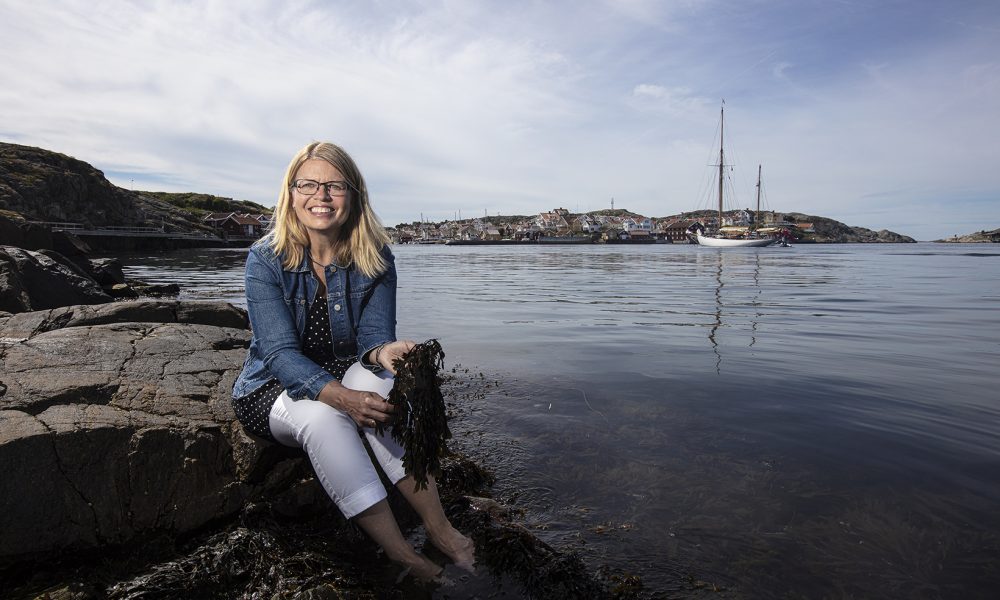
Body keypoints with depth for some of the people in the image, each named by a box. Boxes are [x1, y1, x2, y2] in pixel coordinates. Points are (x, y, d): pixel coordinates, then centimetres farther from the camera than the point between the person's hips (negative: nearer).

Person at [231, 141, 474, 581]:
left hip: (346, 379, 2)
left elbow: (374, 333, -16)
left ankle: (439, 528, -29)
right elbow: (281, 354, -25)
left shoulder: (375, 258, -10)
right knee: (322, 417, -35)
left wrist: (383, 353, -44)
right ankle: (405, 559, -33)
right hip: (272, 390, -1)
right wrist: (342, 398, -44)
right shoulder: (266, 259, -17)